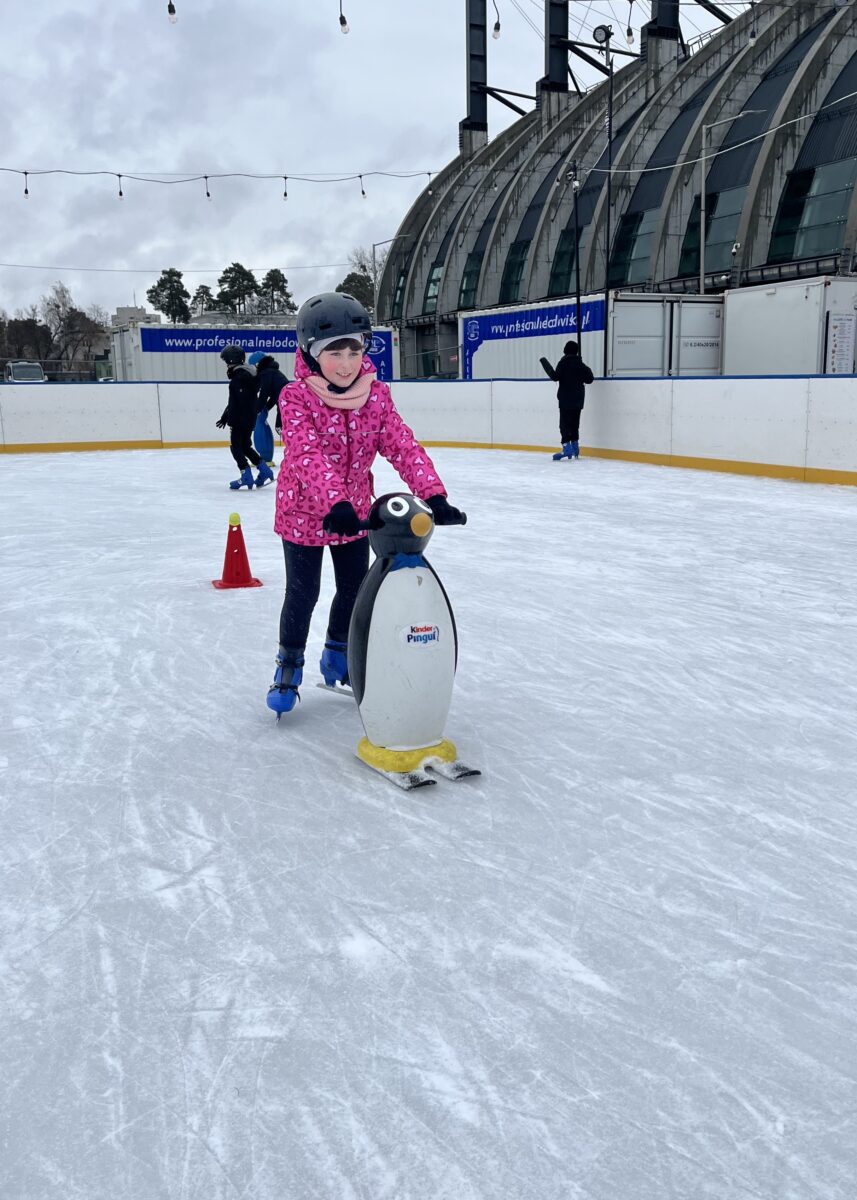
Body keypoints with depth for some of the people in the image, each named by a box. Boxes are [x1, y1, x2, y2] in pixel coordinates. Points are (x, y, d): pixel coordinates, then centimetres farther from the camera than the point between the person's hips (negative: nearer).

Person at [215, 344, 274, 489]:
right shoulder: (242, 374, 16)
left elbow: (242, 402, -24)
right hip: (248, 419, 10)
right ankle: (264, 471, 15)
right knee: (244, 446, 16)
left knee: (236, 446, -3)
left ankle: (246, 476, -5)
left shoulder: (240, 377, -17)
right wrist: (225, 417, 26)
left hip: (242, 420, -10)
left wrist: (234, 421, -24)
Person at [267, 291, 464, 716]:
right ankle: (289, 664, 28)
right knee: (303, 593, 3)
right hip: (304, 512, -4)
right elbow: (308, 455, -35)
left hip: (355, 511, 4)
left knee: (355, 587, 14)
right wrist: (334, 504, -49)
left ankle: (338, 656, 39)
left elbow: (403, 446, -16)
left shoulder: (376, 395, -9)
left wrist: (433, 494, -30)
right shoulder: (296, 398, -22)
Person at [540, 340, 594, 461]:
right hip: (578, 399, 6)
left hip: (566, 399, -6)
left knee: (565, 423, -8)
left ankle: (567, 447, -20)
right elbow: (590, 379, 8)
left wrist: (546, 364, -10)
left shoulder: (563, 362, -8)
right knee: (574, 422, 14)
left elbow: (555, 377, -17)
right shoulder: (580, 364, 8)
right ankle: (575, 447, 18)